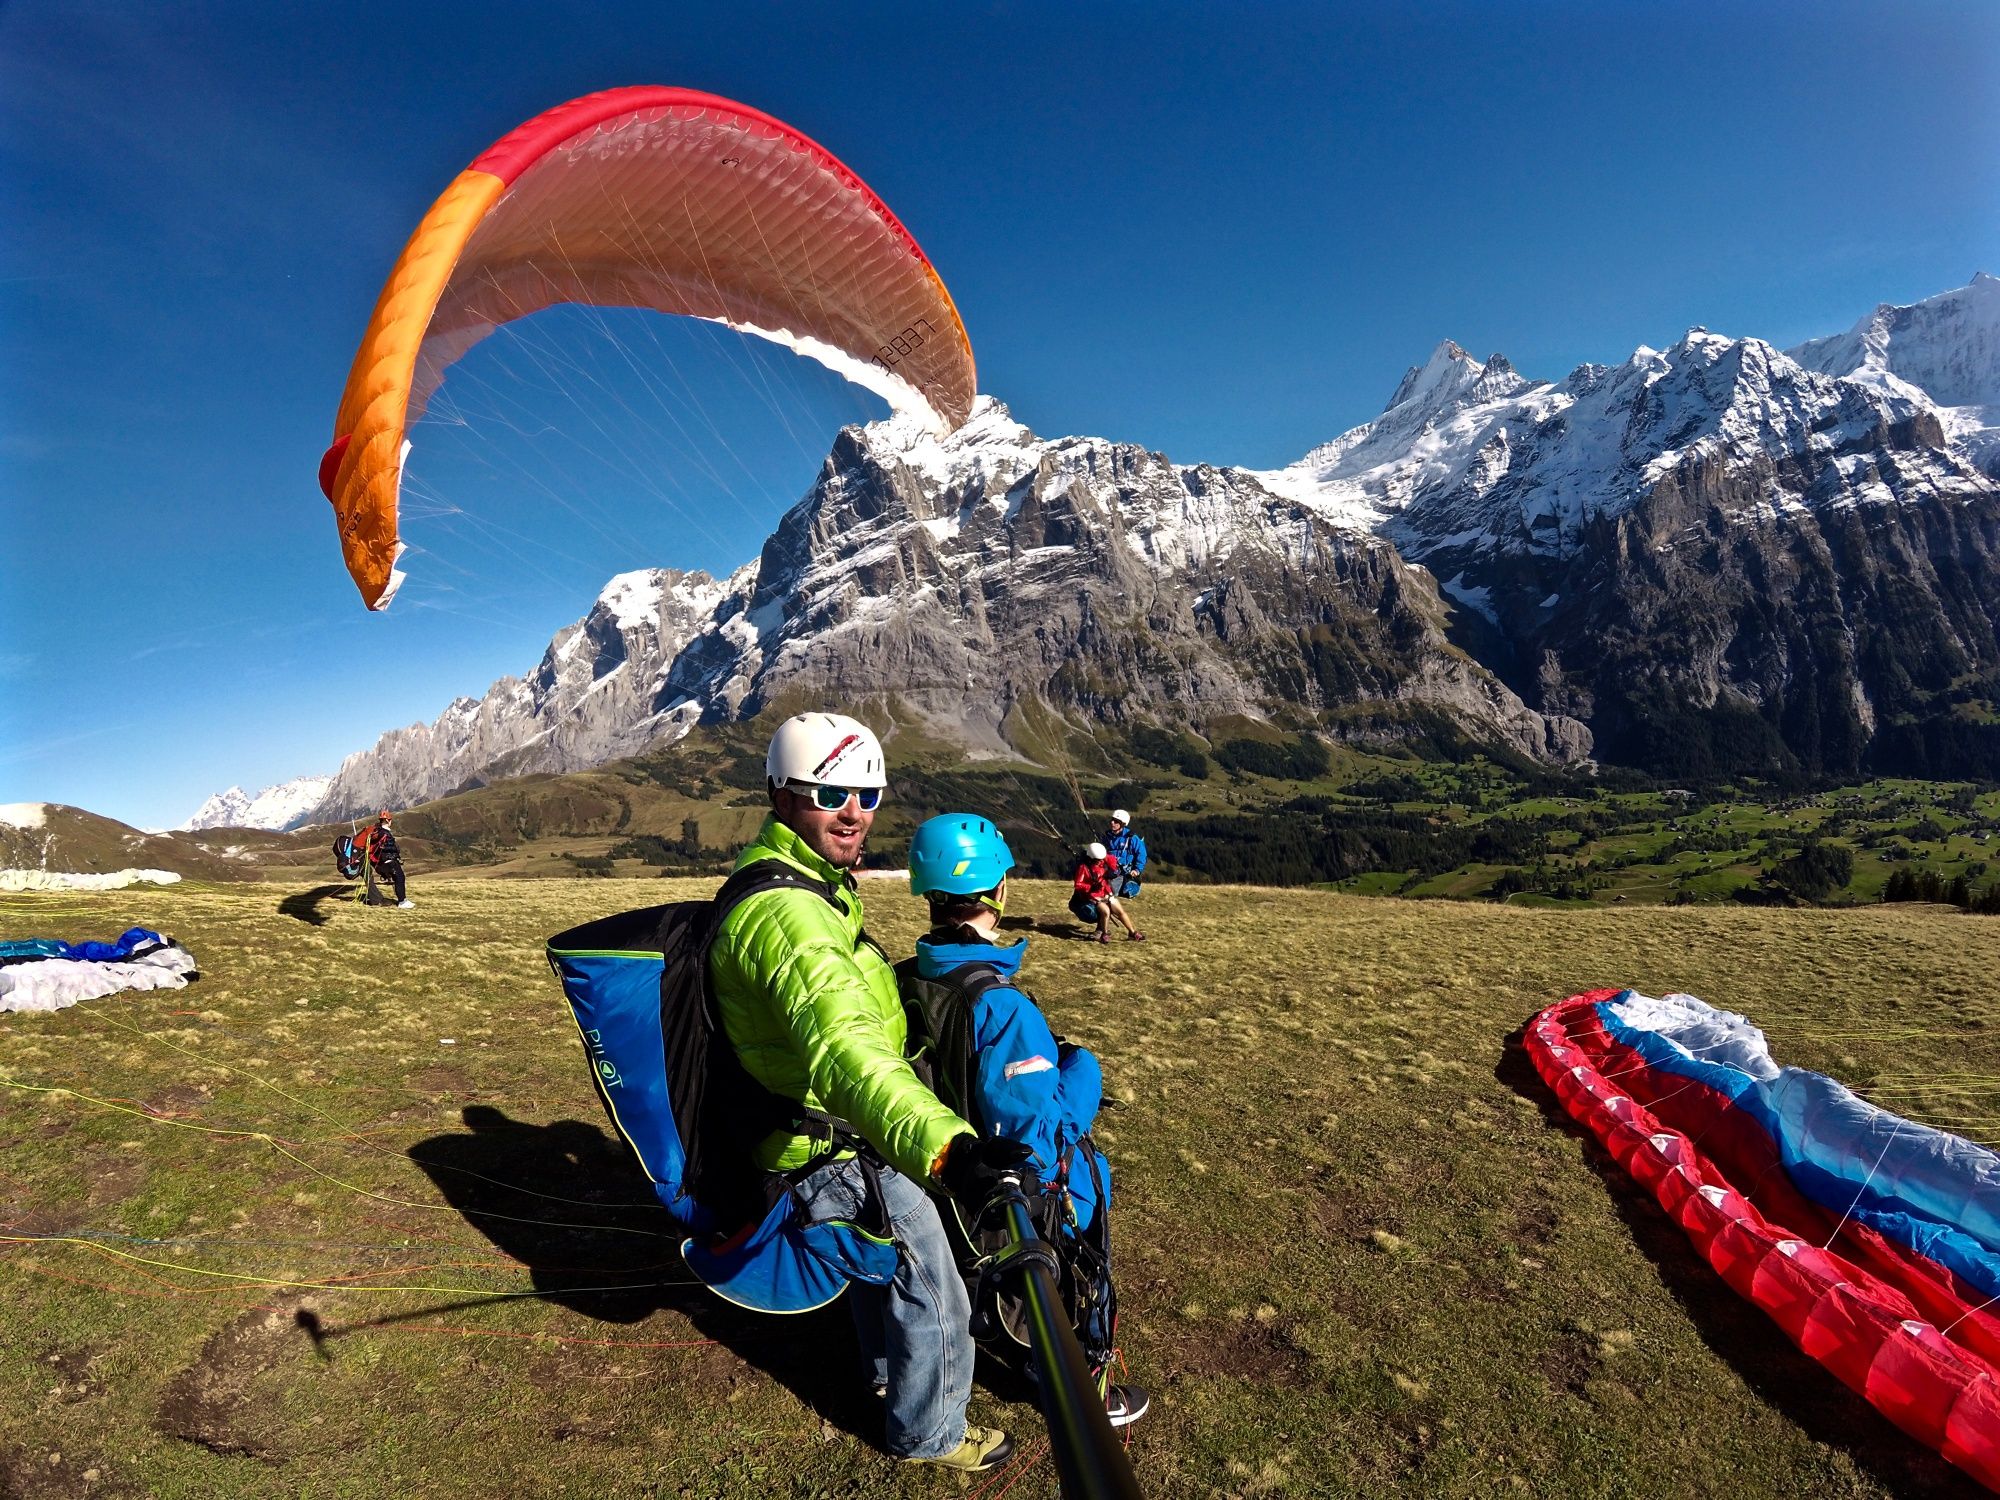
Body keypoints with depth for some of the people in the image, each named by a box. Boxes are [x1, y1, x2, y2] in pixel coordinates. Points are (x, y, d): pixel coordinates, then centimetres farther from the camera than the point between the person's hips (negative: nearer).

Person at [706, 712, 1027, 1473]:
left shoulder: (805, 881, 1)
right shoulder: (787, 913, -35)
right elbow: (846, 1054, -52)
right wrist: (945, 1147, -65)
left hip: (824, 1136, 10)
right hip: (843, 1155, -10)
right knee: (932, 1299, 13)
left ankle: (889, 1370, 58)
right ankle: (927, 1431, 39)